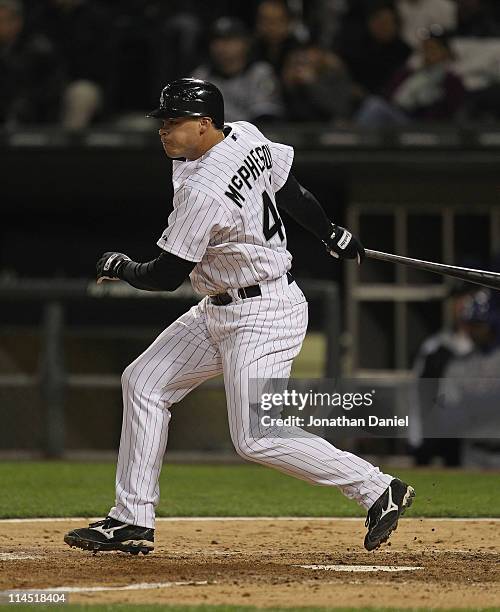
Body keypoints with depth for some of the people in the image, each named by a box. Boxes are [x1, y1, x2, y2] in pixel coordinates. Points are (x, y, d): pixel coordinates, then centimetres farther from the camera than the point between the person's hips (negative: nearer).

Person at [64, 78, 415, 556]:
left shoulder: (202, 191, -26)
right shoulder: (247, 136, -1)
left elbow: (166, 276, -18)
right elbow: (289, 190, 15)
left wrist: (119, 268, 1)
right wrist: (331, 233, 29)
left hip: (261, 317, -11)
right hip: (219, 313, 11)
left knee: (257, 438, -13)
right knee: (143, 383, 10)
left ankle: (378, 489, -2)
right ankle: (132, 521, 14)